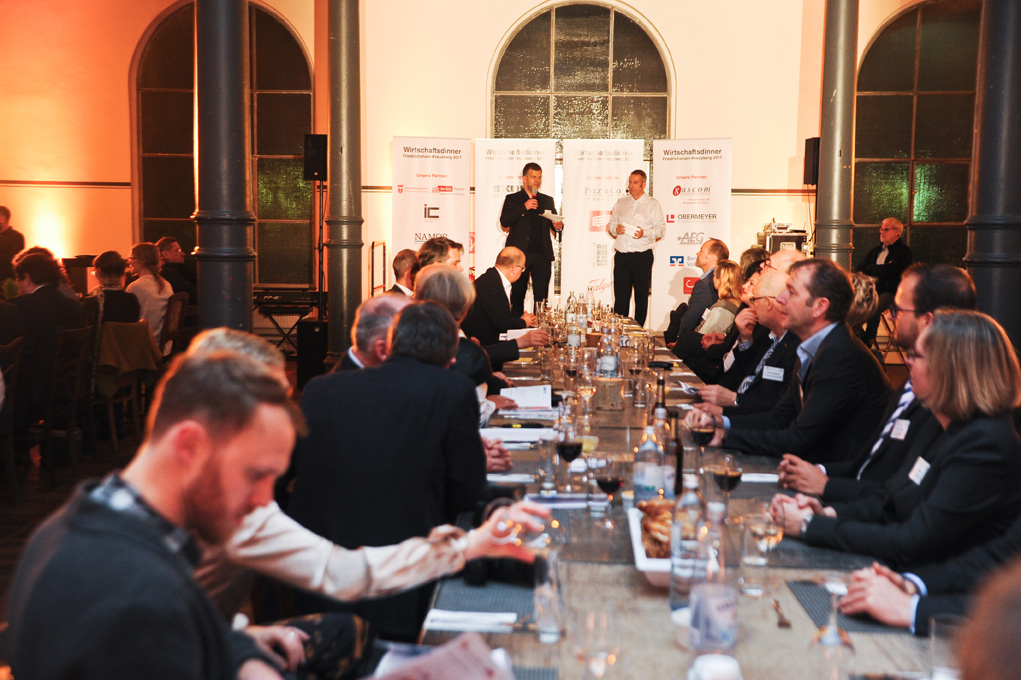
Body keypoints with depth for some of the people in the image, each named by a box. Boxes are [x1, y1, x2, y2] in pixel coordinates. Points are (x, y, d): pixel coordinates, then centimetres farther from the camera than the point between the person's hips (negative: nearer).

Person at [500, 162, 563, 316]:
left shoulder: (547, 200, 17)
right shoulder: (512, 199, 6)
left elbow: (553, 225, 20)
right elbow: (504, 222, -8)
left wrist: (558, 227, -4)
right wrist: (524, 208, -16)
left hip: (542, 255, 3)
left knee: (542, 296, 0)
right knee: (517, 295, 2)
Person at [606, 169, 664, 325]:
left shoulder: (653, 204, 5)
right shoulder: (621, 203, 17)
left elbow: (661, 229, 0)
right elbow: (610, 224, 19)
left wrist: (645, 233, -17)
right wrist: (615, 229, -4)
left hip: (642, 257, -3)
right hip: (621, 255, 3)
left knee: (642, 296, 3)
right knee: (620, 295, 0)